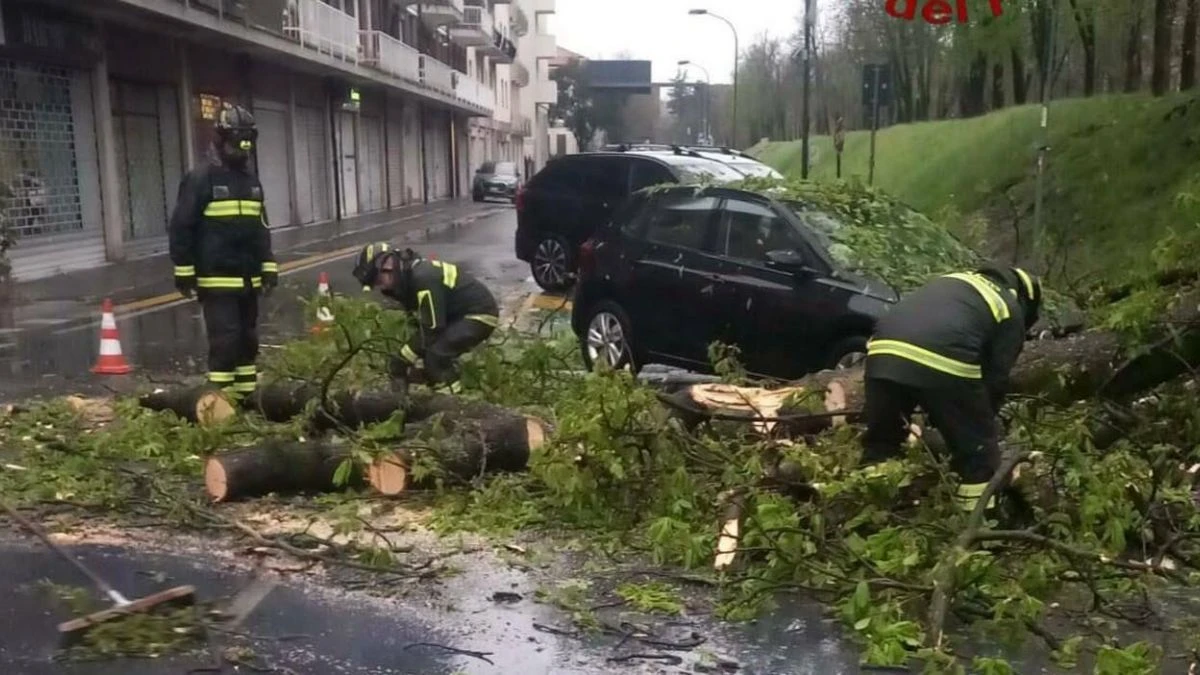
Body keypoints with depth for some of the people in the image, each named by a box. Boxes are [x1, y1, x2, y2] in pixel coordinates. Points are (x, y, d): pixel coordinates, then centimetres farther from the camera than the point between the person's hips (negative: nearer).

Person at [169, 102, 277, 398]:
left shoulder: (252, 181, 13)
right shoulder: (200, 180, -8)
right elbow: (181, 228, -9)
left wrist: (269, 267, 11)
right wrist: (184, 271, -10)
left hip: (248, 279, 7)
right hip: (217, 280, -7)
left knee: (248, 339, 13)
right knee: (225, 339, -10)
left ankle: (248, 394, 23)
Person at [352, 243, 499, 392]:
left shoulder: (423, 277, -25)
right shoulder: (409, 278, 6)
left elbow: (432, 329, -24)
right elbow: (424, 326, 11)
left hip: (480, 314, -10)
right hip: (465, 314, 10)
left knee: (436, 355, -20)